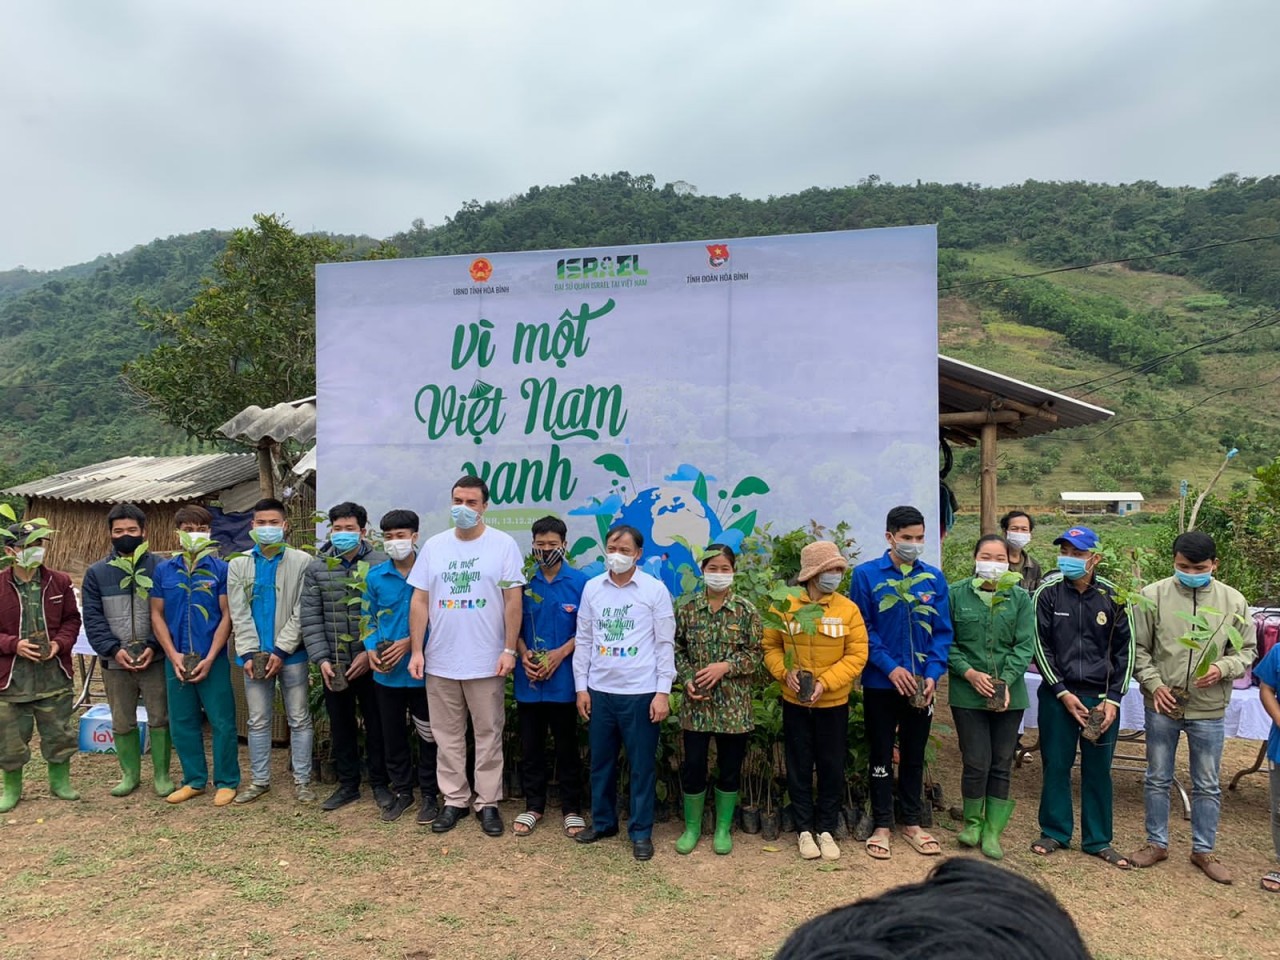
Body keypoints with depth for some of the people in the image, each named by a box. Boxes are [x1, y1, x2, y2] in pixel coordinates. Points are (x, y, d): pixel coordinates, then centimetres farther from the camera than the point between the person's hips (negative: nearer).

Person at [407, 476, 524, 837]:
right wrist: (416, 650, 0)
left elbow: (513, 600, -6)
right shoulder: (434, 546, 5)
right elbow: (419, 601, 6)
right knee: (447, 735, 12)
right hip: (440, 661, 3)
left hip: (487, 661, -3)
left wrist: (509, 649, -11)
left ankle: (488, 802, 20)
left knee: (488, 734, 7)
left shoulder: (503, 544, -4)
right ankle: (454, 800, 26)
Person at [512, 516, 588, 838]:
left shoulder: (580, 582, -5)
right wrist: (523, 654, -9)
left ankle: (572, 808, 23)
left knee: (566, 745, 9)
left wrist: (560, 653, -15)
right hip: (529, 679, 2)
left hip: (564, 678, -2)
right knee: (530, 745, 12)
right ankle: (533, 805, 27)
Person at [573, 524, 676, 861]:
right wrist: (581, 687, 5)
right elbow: (583, 640, 8)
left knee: (642, 764, 5)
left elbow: (665, 644, -4)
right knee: (600, 761, 13)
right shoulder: (592, 588, 4)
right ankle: (602, 821, 30)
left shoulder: (655, 590, -5)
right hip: (599, 690, 3)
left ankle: (641, 832, 18)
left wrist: (663, 692, -8)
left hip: (640, 692, -3)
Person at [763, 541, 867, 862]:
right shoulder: (785, 607, -6)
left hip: (833, 704, 0)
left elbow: (857, 655, -8)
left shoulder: (848, 609, -6)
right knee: (799, 767, 10)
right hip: (795, 703, 0)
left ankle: (826, 829, 26)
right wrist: (786, 673, -16)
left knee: (832, 768, 10)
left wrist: (826, 682, -18)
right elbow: (771, 647, 2)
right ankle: (804, 829, 25)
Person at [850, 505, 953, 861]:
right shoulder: (866, 575, -7)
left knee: (915, 755, 14)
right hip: (880, 684, -3)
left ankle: (912, 823, 29)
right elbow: (862, 629, -8)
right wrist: (891, 667, -16)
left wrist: (933, 673, -10)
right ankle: (882, 826, 21)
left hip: (922, 684, 3)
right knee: (881, 755, 9)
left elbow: (942, 631, 3)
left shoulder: (934, 578, 2)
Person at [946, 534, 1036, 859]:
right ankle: (972, 822, 23)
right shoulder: (956, 594, -3)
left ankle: (993, 831, 23)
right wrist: (969, 672, -14)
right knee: (976, 763, -1)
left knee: (1001, 765, 9)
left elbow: (1025, 645, -2)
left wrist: (1006, 680, -14)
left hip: (1009, 695, 2)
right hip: (967, 694, -2)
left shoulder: (1020, 598, 3)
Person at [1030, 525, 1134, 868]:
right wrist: (1063, 692, -8)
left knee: (1098, 769, 9)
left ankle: (1098, 840, 23)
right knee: (1056, 765, 7)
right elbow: (1040, 646, -3)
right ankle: (1054, 831, 23)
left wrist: (1113, 698, -2)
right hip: (1058, 695, -1)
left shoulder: (1112, 596, -1)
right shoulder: (1048, 592, -4)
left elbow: (1125, 650, 5)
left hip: (1102, 697, 1)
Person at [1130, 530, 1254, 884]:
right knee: (1157, 779, 12)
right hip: (1162, 705, -1)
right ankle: (1157, 843, 28)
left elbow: (1246, 651, 4)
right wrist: (1154, 683, -12)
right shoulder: (1153, 595, -8)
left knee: (1208, 785, 13)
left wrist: (1223, 668, -15)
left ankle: (1203, 850, 30)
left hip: (1209, 709, 1)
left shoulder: (1233, 600, -3)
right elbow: (1138, 648, -1)